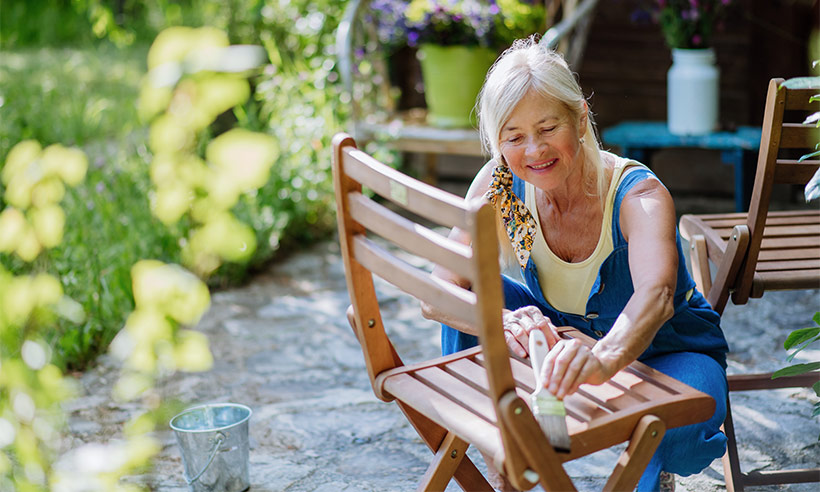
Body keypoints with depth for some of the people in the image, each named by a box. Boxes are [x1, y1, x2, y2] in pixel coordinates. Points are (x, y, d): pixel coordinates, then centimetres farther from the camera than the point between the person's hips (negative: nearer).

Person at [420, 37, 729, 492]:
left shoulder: (638, 195, -30)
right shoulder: (501, 185, -18)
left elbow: (655, 297, -50)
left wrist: (606, 359, -72)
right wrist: (506, 323, -47)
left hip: (668, 350, -3)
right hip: (566, 336, 4)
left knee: (681, 423, -38)